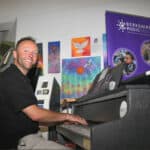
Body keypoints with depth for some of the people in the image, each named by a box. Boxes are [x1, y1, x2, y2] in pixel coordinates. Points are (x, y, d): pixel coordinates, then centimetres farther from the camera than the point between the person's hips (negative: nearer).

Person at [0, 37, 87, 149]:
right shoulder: (10, 78, -14)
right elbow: (35, 114, -20)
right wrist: (66, 116, -7)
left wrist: (63, 120, 9)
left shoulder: (21, 79, 16)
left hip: (29, 137, 9)